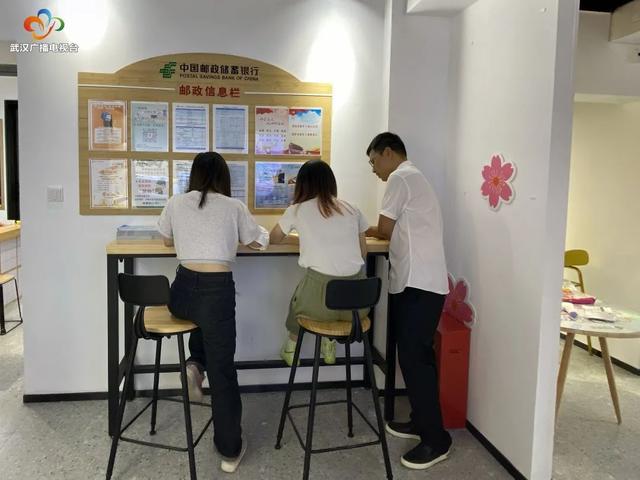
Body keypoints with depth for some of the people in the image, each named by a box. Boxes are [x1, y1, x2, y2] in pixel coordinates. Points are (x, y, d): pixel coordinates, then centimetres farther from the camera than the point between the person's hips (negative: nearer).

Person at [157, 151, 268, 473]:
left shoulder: (176, 203, 12)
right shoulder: (234, 206, 7)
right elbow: (258, 242, 21)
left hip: (182, 290, 3)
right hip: (218, 289, -2)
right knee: (222, 369, 7)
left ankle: (195, 365, 17)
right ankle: (230, 450, 17)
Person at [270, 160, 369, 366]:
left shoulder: (297, 210, 4)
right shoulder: (351, 209, 10)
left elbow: (274, 238, 23)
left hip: (321, 302, -2)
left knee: (298, 298, 33)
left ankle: (292, 349, 54)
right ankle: (329, 345, 49)